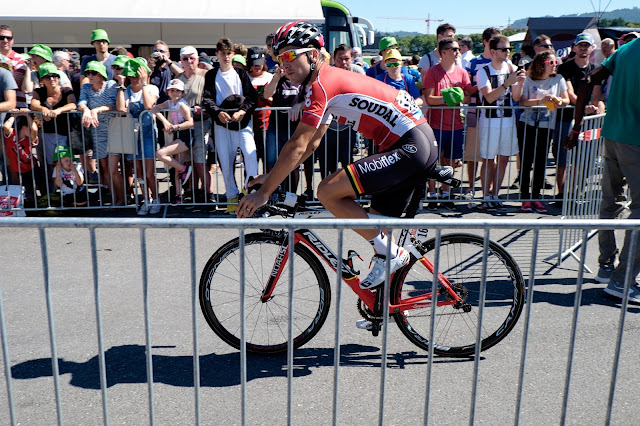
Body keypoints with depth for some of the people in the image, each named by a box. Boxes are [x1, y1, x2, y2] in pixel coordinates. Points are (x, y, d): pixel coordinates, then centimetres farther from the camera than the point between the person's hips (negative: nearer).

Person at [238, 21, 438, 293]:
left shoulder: (320, 84, -13)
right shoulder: (328, 80, 18)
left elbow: (297, 146, -18)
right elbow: (312, 143, 22)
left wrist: (264, 192, -12)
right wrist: (273, 176, 18)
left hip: (411, 148, -10)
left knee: (328, 192, -18)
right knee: (374, 227, 16)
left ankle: (389, 253, -5)